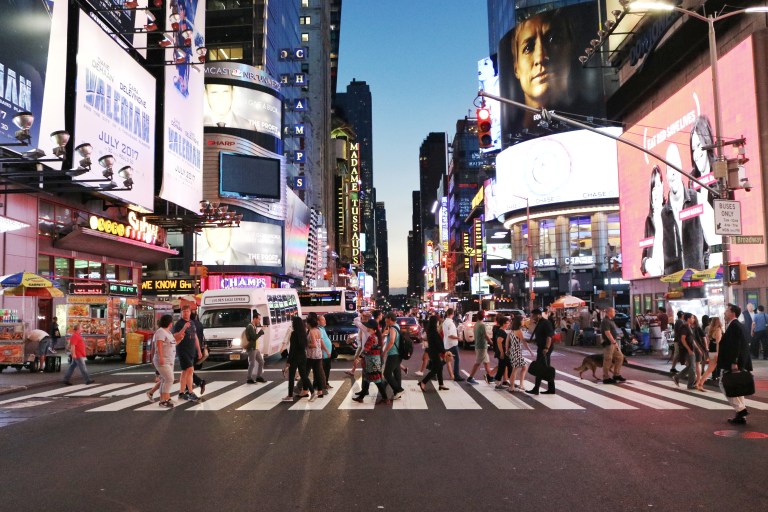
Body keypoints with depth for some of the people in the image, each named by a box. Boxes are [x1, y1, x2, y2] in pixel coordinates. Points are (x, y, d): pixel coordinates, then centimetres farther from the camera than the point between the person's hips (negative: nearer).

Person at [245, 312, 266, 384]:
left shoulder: (254, 326, 15)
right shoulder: (250, 327, -16)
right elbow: (254, 337, -22)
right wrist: (261, 332, -14)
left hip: (256, 348, 10)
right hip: (251, 348, -10)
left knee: (261, 362, 12)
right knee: (252, 364, -7)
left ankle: (258, 377, 20)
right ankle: (249, 379, 1)